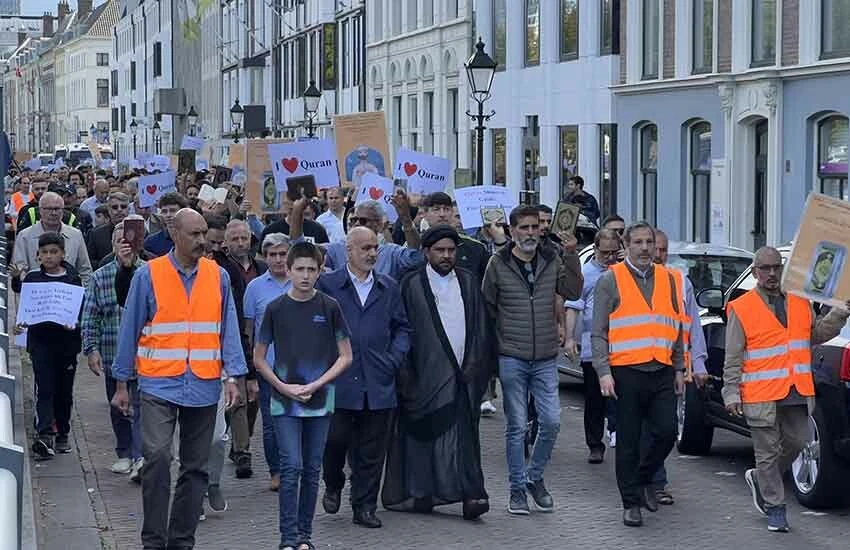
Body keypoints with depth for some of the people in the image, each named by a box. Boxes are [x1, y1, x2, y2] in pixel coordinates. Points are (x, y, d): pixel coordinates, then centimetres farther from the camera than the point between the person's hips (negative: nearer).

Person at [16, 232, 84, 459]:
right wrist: (21, 323, -11)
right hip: (40, 340, -1)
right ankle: (44, 435, -19)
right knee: (44, 389, -11)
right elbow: (24, 307, 7)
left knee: (64, 390, 9)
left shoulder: (73, 279, 1)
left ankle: (62, 434, 22)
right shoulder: (32, 278, 3)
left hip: (66, 341, 1)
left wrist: (75, 324, -16)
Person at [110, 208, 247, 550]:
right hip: (160, 384, -3)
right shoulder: (148, 275, -2)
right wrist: (122, 383, 4)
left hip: (203, 387, 3)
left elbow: (228, 329, 6)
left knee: (195, 468, 8)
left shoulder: (218, 277, 6)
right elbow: (130, 330, 3)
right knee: (157, 457, -17)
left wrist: (233, 376, -5)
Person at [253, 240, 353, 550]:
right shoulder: (276, 309, -1)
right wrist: (283, 387, -6)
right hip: (284, 401, -1)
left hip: (320, 401, 1)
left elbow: (345, 356, 2)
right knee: (291, 467, -7)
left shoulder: (329, 308, -1)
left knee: (312, 470, 7)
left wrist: (315, 385, -8)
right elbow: (259, 357, 6)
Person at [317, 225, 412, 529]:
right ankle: (333, 487, 24)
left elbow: (402, 328, 17)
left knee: (372, 450, 4)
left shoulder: (389, 288, 14)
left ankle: (365, 506, 12)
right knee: (335, 439, -3)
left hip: (378, 383, 3)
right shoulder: (327, 284, 3)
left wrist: (395, 359, 3)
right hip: (339, 380, -3)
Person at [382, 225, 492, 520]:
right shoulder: (411, 285, 1)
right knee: (426, 433, -1)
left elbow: (481, 327, 13)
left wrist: (477, 365, 3)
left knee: (463, 433, -2)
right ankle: (420, 494, 7)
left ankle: (470, 494, -6)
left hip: (463, 372, 3)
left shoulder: (469, 282, 12)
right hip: (428, 372, -3)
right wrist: (405, 372, -7)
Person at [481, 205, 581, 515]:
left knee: (551, 422, -1)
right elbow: (486, 306, 5)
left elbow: (573, 293, -2)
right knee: (517, 427, 2)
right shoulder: (498, 264, -3)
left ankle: (534, 477, 20)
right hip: (512, 359, -2)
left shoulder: (551, 260, 6)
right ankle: (518, 489, 13)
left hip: (546, 359, 2)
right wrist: (498, 338, 3)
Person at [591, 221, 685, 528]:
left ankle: (643, 479, 24)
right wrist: (603, 372, -11)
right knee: (628, 441, 2)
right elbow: (598, 332, -2)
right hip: (626, 372, -3)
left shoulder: (668, 280, 13)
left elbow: (677, 328, 19)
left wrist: (679, 369, 13)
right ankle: (631, 502, 11)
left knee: (666, 433, -2)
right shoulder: (611, 281, 1)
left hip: (662, 372, 3)